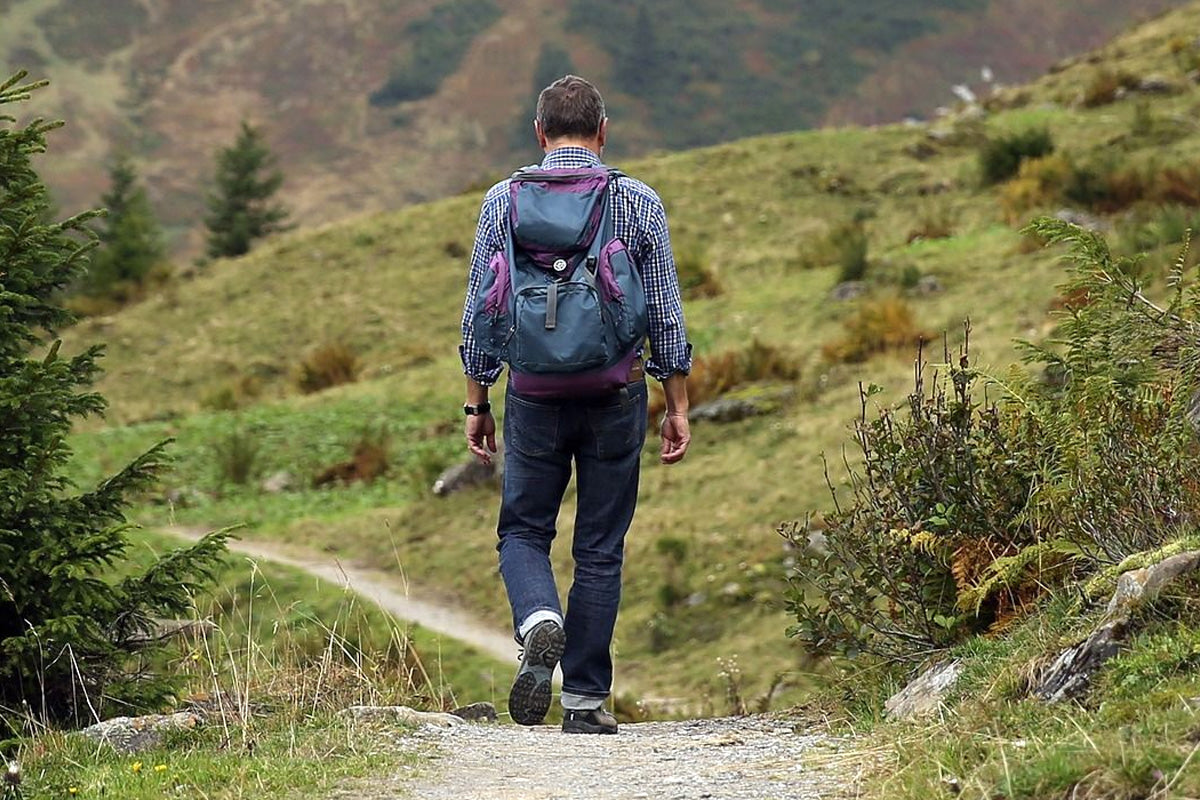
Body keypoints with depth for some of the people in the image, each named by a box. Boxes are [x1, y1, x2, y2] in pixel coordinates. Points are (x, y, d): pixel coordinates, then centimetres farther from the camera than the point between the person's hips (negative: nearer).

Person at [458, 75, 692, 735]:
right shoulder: (639, 203, -1)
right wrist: (677, 406, 8)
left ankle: (540, 621, -16)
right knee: (600, 549, 8)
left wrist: (476, 403, 10)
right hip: (617, 392, 0)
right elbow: (666, 313, 0)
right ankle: (585, 699, 9)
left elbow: (480, 310, 2)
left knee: (523, 531, 15)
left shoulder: (504, 201, 0)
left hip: (534, 395, 0)